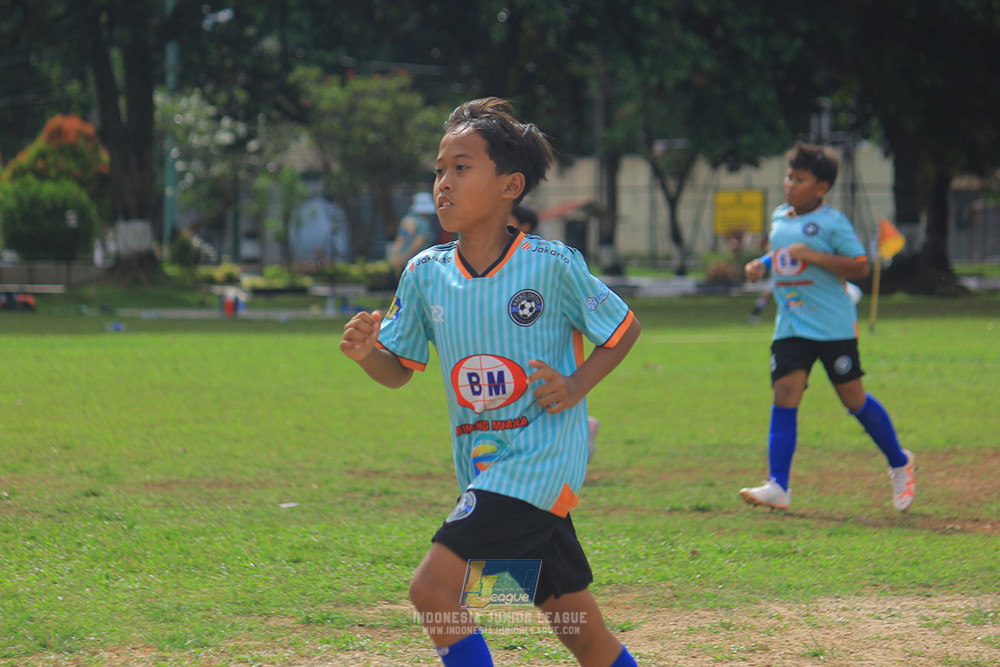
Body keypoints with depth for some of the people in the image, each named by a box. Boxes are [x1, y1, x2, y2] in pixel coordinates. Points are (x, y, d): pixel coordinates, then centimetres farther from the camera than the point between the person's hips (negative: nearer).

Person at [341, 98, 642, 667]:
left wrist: (577, 385, -12)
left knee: (434, 588, -18)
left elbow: (625, 327, 3)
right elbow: (398, 371, 11)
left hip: (540, 457, -6)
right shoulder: (426, 273, 4)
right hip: (483, 466, 6)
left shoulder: (552, 265, -10)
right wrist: (366, 352, -10)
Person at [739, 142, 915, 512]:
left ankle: (900, 464, 25)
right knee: (784, 397, -8)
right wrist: (762, 264, 12)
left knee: (853, 398, 3)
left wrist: (814, 256, -22)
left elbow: (860, 266, -14)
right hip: (790, 325, 6)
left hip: (833, 325, -5)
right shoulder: (779, 217, 13)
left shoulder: (833, 222, -9)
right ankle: (778, 487, -12)